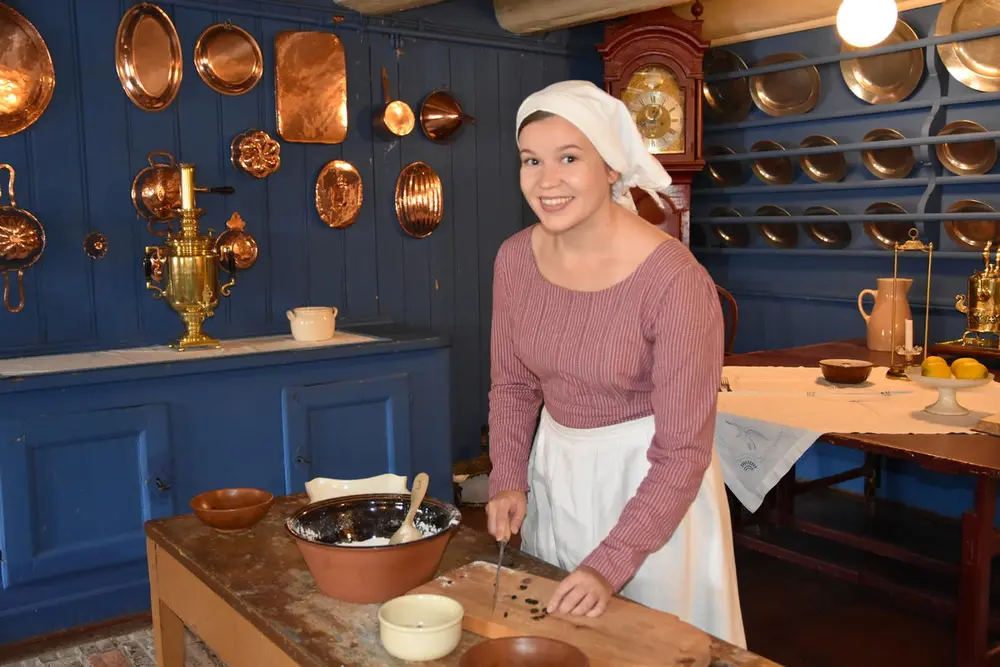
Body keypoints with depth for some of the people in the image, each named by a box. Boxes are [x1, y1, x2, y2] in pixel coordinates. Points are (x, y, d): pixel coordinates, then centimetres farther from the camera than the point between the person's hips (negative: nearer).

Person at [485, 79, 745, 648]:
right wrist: (508, 479, -7)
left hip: (650, 479, -5)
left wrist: (613, 562, -23)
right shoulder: (516, 258, -9)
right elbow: (512, 383, 5)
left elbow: (682, 450, -21)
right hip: (555, 468, 6)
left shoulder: (674, 280, -26)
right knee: (551, 628, 24)